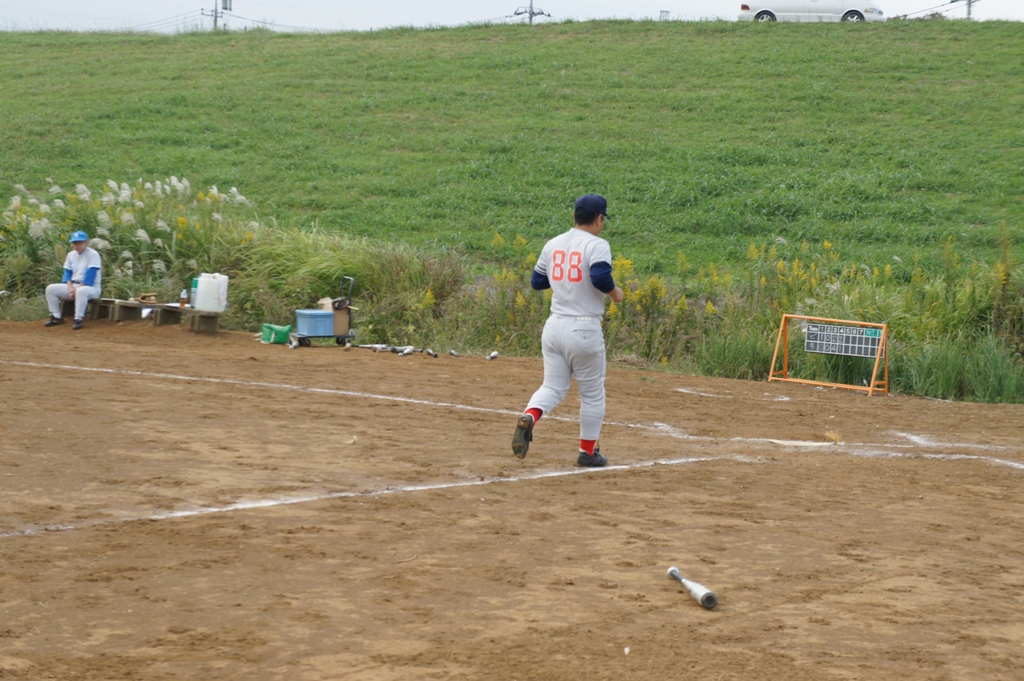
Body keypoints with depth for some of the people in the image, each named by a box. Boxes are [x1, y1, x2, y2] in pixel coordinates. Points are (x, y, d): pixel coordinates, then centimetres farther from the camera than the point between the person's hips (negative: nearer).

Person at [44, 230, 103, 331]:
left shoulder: (93, 255, -11)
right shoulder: (71, 255, 10)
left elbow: (90, 276, -18)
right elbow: (67, 273, 10)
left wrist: (77, 289, -21)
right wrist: (70, 288, -10)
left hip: (91, 287, -7)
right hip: (73, 286, 7)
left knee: (81, 291, -42)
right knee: (51, 288, -8)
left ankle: (78, 320, -35)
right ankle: (56, 317, -5)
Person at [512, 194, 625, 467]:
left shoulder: (553, 244, 8)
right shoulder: (597, 245, -10)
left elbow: (537, 281, 15)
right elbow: (600, 276, -26)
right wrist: (615, 292, -6)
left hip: (554, 326, 5)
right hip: (584, 329, -5)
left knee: (553, 387, 11)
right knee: (592, 394, 11)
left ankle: (528, 417, -18)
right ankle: (588, 452, 18)